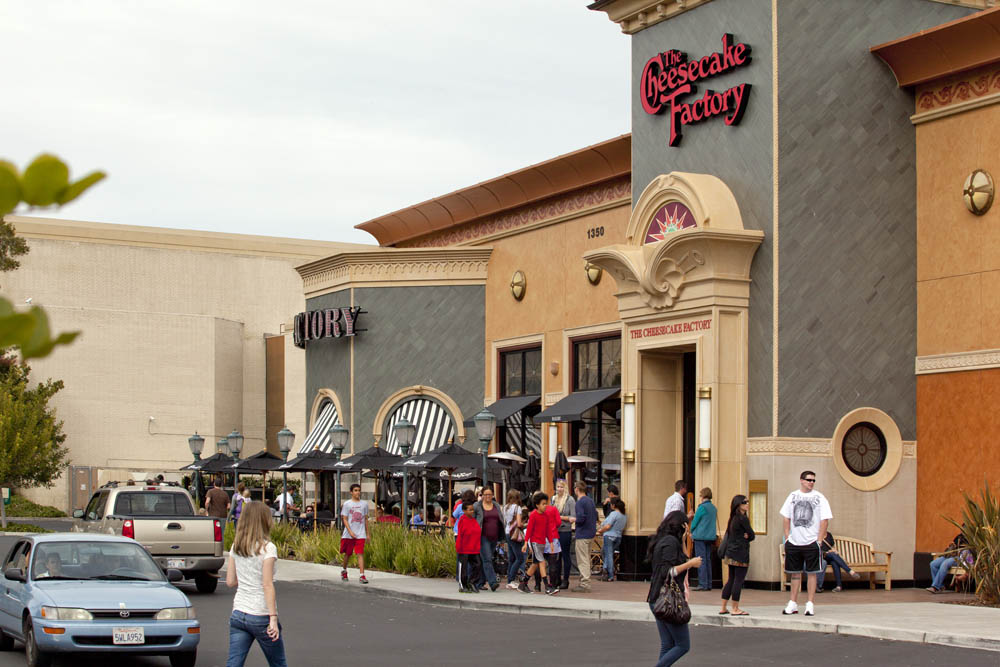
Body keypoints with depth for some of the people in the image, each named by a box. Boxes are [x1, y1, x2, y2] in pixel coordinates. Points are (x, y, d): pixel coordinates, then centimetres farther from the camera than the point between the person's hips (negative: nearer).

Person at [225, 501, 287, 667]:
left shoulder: (236, 547, 6)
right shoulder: (267, 548, -11)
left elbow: (230, 582, 9)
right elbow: (267, 585, -16)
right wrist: (273, 618, -17)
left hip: (238, 614, 5)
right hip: (261, 616, -5)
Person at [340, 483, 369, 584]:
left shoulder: (364, 504, 7)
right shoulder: (347, 504, -1)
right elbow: (345, 519, -3)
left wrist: (367, 533, 12)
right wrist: (350, 532, -14)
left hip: (360, 534, 1)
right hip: (348, 534, -1)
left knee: (360, 554, -9)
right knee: (347, 554, 11)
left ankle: (362, 576, -14)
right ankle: (344, 570, 36)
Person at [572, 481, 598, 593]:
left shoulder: (580, 502, -15)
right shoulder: (590, 500, 12)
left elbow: (581, 518, -23)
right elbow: (595, 516, 16)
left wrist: (574, 519, -5)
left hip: (582, 534, -9)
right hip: (591, 533, 9)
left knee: (583, 560, -6)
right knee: (587, 559, 16)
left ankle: (585, 584, -7)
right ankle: (584, 582, 22)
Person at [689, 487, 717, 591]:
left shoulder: (702, 507, -13)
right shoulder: (713, 507, 10)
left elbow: (695, 521, -9)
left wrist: (691, 532, 10)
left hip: (700, 536, -7)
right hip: (710, 536, 7)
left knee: (701, 561, -6)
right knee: (708, 560, 12)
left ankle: (703, 584, -8)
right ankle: (709, 584, 14)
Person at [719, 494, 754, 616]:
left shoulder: (733, 518, 13)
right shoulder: (743, 518, -13)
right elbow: (752, 535, -10)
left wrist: (745, 537, -4)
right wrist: (746, 537, 9)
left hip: (730, 553, 9)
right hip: (741, 553, -9)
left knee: (731, 580, 13)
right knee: (739, 580, -4)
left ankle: (724, 608, 15)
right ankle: (735, 609, -2)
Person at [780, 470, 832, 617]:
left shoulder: (819, 497, 0)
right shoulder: (793, 496, 9)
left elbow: (824, 520, -3)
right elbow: (786, 517, 13)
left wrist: (819, 540, -10)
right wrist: (787, 537, 4)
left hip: (811, 542, -3)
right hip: (793, 542, 3)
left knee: (811, 573, 0)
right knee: (795, 573, 8)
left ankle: (810, 604, 5)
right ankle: (793, 604, 15)